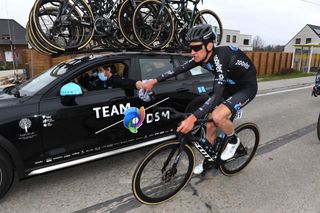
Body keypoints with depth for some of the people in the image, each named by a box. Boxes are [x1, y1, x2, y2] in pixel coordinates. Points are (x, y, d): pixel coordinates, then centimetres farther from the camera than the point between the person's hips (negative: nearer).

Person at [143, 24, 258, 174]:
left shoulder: (219, 58, -35)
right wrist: (154, 81, -5)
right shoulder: (202, 57, -12)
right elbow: (180, 69, -2)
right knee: (210, 125, 4)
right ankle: (209, 160, 25)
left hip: (246, 87, -7)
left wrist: (192, 118, -51)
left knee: (217, 116, -31)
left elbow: (217, 95, -43)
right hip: (230, 86, 8)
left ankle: (233, 141, 0)